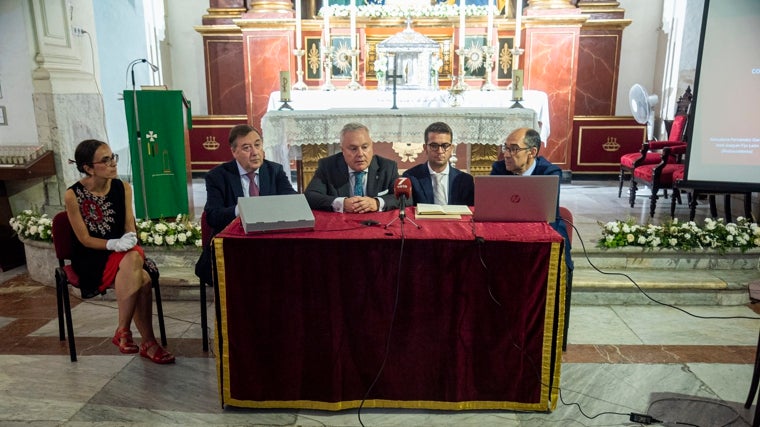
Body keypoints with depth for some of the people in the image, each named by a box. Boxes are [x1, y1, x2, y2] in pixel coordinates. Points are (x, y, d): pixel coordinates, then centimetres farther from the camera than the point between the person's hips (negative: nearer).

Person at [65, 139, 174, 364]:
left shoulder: (123, 188, 1)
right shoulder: (73, 195, -10)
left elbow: (129, 226, 2)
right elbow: (85, 239, -8)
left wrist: (128, 239, -22)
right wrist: (114, 244, -25)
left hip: (124, 252, 4)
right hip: (90, 257, -3)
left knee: (133, 259, -35)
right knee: (141, 279, -31)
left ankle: (123, 331, -23)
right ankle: (148, 342, -20)